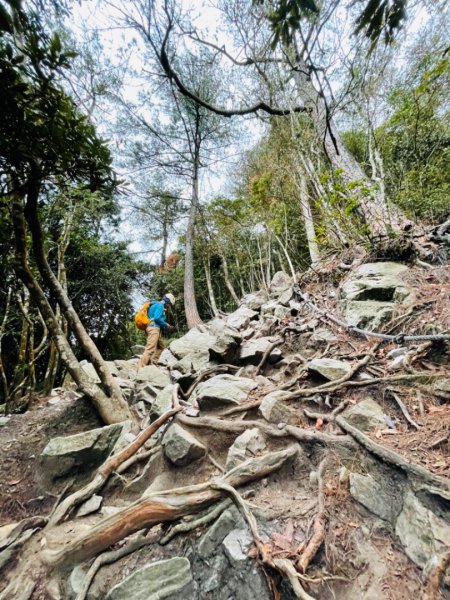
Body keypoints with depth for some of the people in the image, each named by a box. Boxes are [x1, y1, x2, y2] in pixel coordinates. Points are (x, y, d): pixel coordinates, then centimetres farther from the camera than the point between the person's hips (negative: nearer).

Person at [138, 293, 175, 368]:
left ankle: (153, 364, 11)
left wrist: (166, 326, 14)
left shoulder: (157, 305, 26)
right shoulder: (160, 305, -5)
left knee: (160, 347, 16)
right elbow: (157, 318, -18)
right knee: (150, 349, -17)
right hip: (154, 328, -11)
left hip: (154, 328, 11)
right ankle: (141, 368, -23)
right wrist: (166, 325, -4)